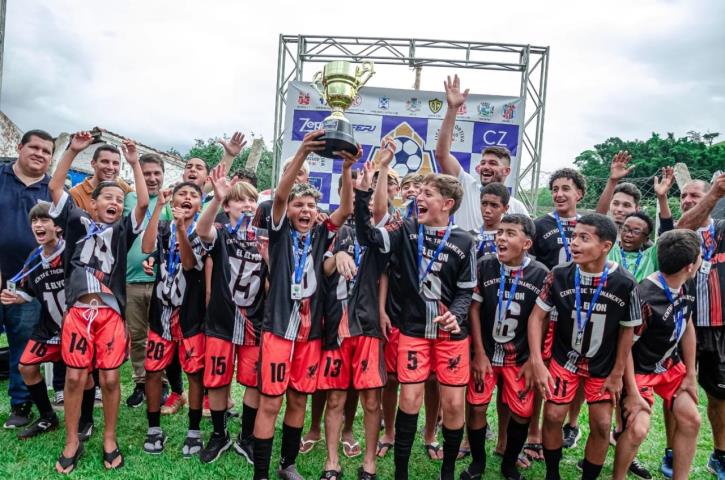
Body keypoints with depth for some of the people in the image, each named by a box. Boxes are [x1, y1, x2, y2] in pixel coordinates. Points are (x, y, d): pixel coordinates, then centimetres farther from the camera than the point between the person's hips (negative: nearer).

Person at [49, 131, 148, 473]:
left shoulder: (123, 230, 9)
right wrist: (72, 151, 0)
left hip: (110, 312, 0)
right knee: (74, 376, 5)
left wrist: (134, 163, -3)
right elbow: (54, 187, 4)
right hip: (77, 310, 0)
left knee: (110, 378, 3)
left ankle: (109, 440, 19)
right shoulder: (77, 221, 10)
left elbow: (144, 203, -3)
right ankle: (72, 442, 21)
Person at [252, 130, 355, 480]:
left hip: (310, 328, 4)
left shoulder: (321, 236, 7)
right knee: (269, 402, 0)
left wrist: (347, 169, -20)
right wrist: (302, 153, -27)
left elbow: (346, 209, -6)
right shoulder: (280, 233, 0)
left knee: (299, 400, 14)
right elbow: (279, 195, -16)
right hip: (278, 326, -3)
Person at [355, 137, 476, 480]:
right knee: (410, 400, 3)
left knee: (453, 404, 6)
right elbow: (368, 237, -14)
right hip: (414, 329, 0)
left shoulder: (463, 242, -5)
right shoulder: (406, 231, -1)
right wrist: (363, 192, -21)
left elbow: (466, 291, 0)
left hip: (452, 332, 0)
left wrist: (456, 315, -20)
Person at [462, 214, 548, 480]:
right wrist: (479, 354, -6)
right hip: (486, 351, 0)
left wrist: (532, 359, -3)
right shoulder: (484, 265, -10)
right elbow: (474, 309, -5)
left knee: (522, 413, 2)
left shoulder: (541, 274, -11)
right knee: (477, 407, 0)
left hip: (520, 356, 0)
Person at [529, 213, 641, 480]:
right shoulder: (560, 275, -18)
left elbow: (626, 331, -6)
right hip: (564, 359, 0)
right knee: (553, 416, 0)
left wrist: (617, 374, -2)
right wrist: (537, 362, -16)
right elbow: (537, 317, -10)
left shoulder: (624, 283, -20)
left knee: (602, 425, 3)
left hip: (603, 366, 0)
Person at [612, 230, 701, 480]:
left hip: (672, 365, 8)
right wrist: (633, 393, -20)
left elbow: (687, 327, 7)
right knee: (638, 429, -16)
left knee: (691, 419, 6)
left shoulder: (687, 285, -6)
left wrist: (691, 375, 8)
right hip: (640, 369, -8)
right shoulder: (645, 298, -32)